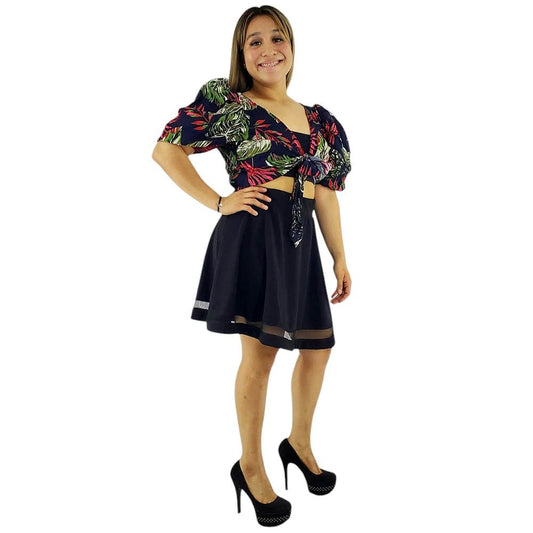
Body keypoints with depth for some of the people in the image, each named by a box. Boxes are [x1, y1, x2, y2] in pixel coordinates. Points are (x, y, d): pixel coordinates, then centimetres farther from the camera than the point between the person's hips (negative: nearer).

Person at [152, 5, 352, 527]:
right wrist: (220, 203, -8)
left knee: (318, 345, 12)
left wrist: (340, 258, 11)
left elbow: (325, 194, 15)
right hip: (254, 232, -6)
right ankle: (250, 467, 20)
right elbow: (165, 150, -2)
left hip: (301, 240, 6)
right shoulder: (226, 102, 0)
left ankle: (299, 443, 36)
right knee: (259, 352, -1)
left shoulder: (319, 120, 15)